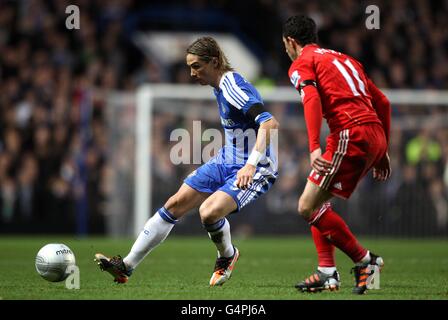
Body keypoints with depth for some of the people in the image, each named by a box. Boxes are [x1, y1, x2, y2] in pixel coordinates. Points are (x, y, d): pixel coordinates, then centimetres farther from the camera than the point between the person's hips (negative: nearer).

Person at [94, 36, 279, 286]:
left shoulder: (234, 88, -22)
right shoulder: (221, 86, 7)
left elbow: (269, 123, -35)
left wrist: (251, 164, -42)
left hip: (256, 171, -10)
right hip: (227, 162, 10)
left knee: (209, 212, -30)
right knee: (175, 205, 3)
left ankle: (227, 257, 4)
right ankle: (126, 267, 9)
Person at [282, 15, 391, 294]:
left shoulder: (302, 64, 6)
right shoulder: (343, 59, 28)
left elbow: (312, 100, -15)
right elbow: (382, 102, 26)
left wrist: (314, 148, -25)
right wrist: (383, 151, 28)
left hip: (350, 133, -9)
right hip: (376, 135, 9)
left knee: (308, 207, -5)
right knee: (318, 201, 20)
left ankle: (365, 260, -5)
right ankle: (327, 273, 13)